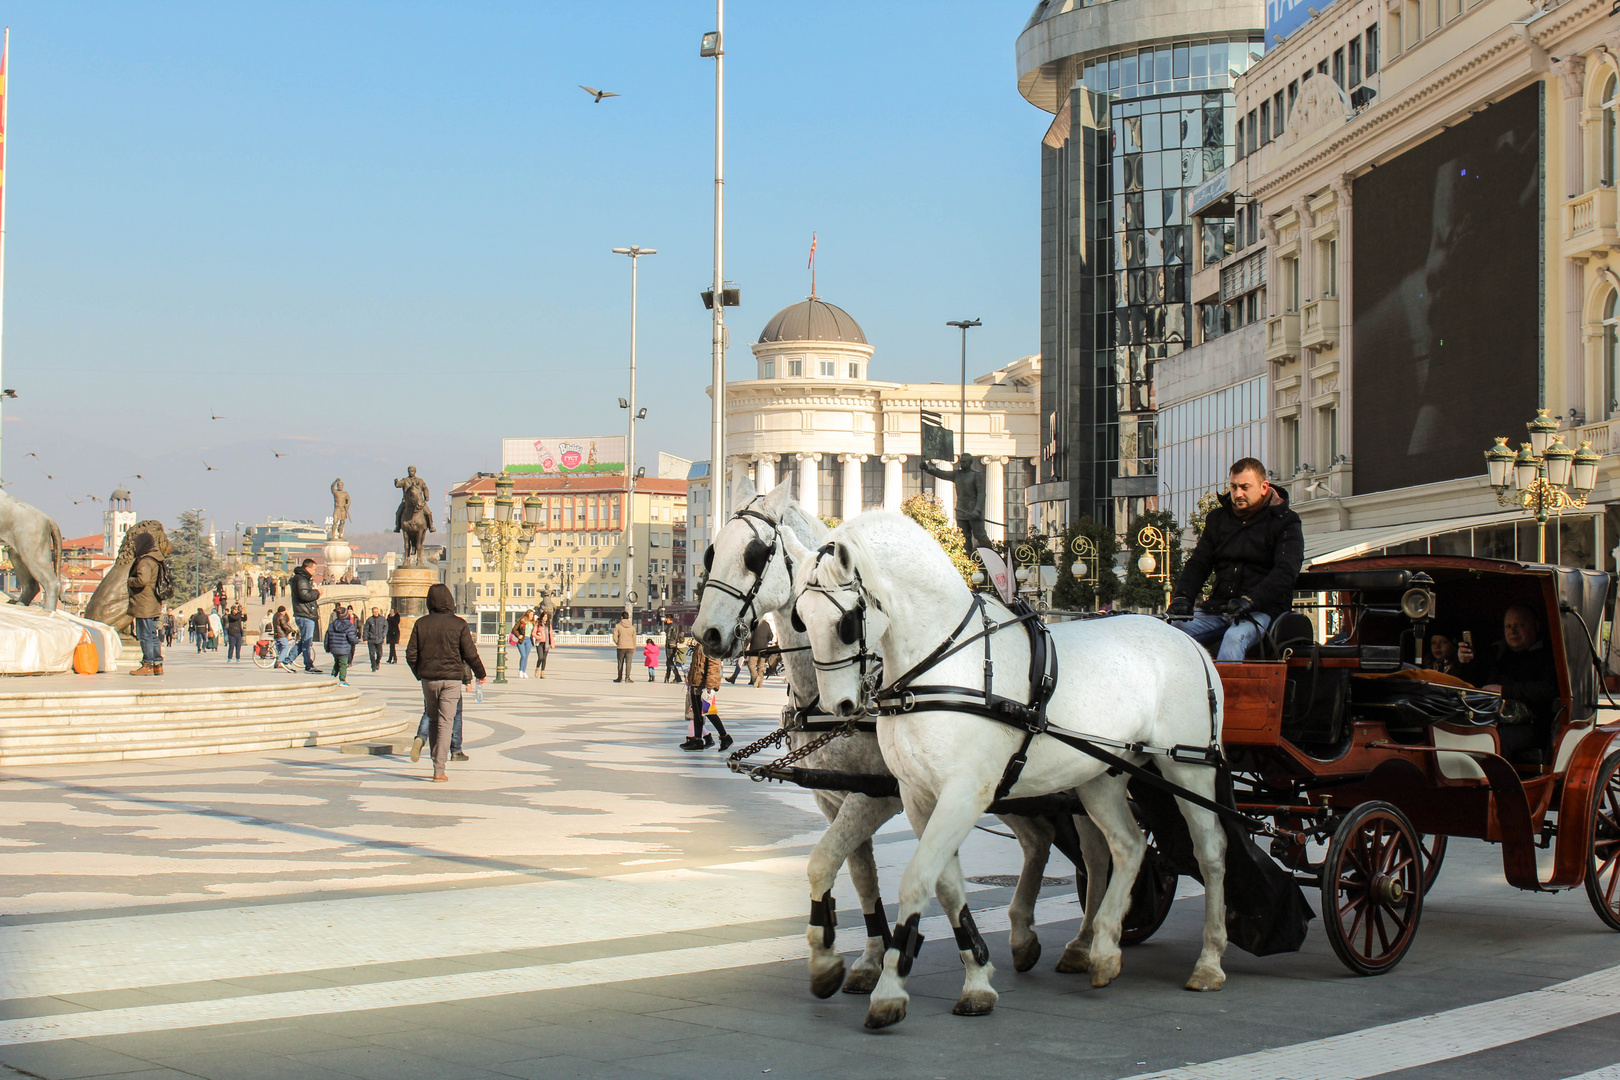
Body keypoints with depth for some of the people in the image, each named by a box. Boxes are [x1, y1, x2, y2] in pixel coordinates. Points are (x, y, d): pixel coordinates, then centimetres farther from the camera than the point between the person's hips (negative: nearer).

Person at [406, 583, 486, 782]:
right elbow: (470, 654, -5)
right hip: (451, 678, -2)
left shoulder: (421, 624, 0)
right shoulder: (459, 624, -6)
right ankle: (439, 770, -5)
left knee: (432, 718, 19)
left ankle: (436, 757, 21)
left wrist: (419, 674, 20)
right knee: (445, 723, -1)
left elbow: (411, 654, 2)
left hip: (428, 678, 2)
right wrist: (480, 673, 11)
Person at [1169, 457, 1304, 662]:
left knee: (1235, 637, -36)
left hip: (1263, 610, -5)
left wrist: (1249, 600, -29)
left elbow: (1285, 572, -13)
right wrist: (1181, 597, -6)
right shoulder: (1218, 519, 17)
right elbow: (1198, 564, 15)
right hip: (1219, 606, 5)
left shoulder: (1285, 522, 1)